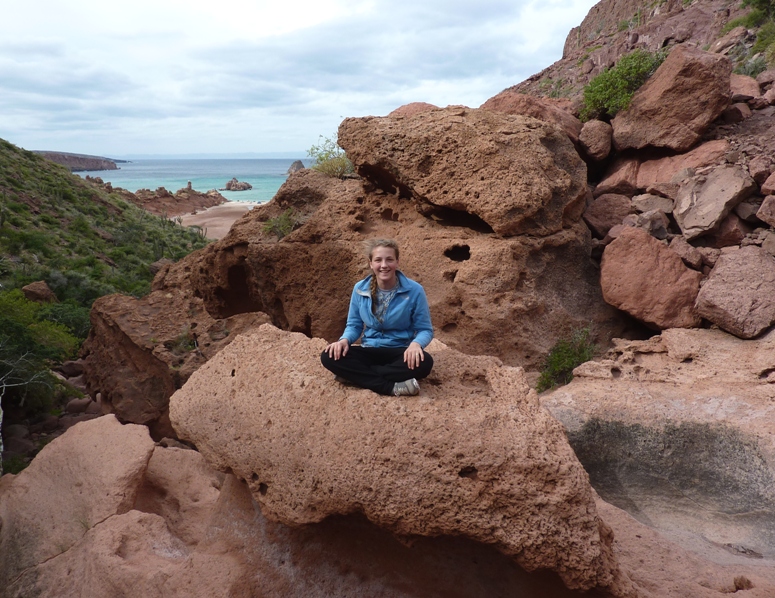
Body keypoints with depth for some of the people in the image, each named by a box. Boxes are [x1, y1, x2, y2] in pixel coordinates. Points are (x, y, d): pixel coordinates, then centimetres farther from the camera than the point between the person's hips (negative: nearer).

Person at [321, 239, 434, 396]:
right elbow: (354, 325, 8)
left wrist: (416, 343, -29)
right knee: (329, 356, -24)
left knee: (424, 362, -36)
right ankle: (392, 387, -30)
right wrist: (344, 340, -16)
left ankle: (355, 374, -24)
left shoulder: (414, 290, -10)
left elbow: (425, 329, -5)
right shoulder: (360, 289, -2)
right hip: (369, 351, 2)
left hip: (400, 352, -2)